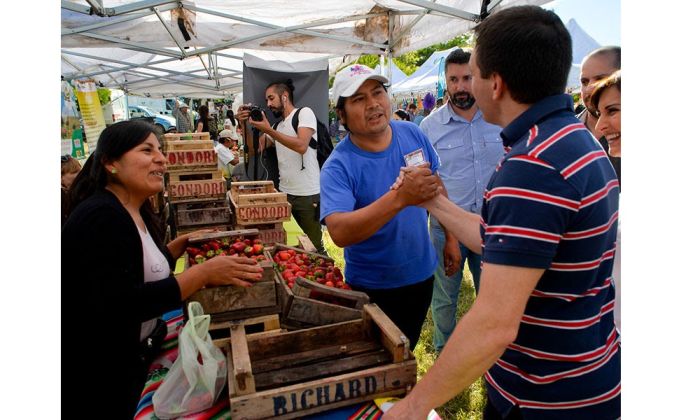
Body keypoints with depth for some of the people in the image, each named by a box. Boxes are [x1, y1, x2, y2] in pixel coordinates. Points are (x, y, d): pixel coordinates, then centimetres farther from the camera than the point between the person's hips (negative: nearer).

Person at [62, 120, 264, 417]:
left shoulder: (136, 211, 3)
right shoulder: (100, 218, -25)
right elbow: (118, 306, -33)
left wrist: (183, 244, 1)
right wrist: (203, 273, -32)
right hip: (92, 376, -8)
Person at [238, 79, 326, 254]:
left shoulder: (304, 113, -4)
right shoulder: (278, 126, 18)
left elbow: (301, 146, -20)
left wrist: (268, 130, -17)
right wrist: (245, 124, 2)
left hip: (308, 194, -7)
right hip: (285, 193, 7)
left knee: (314, 244, 1)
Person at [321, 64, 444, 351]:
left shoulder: (412, 134, -8)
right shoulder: (338, 167, -23)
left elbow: (436, 185, 6)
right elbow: (340, 233, -37)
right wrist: (400, 198, -46)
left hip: (422, 273, 5)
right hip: (374, 287, -4)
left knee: (408, 351, 26)